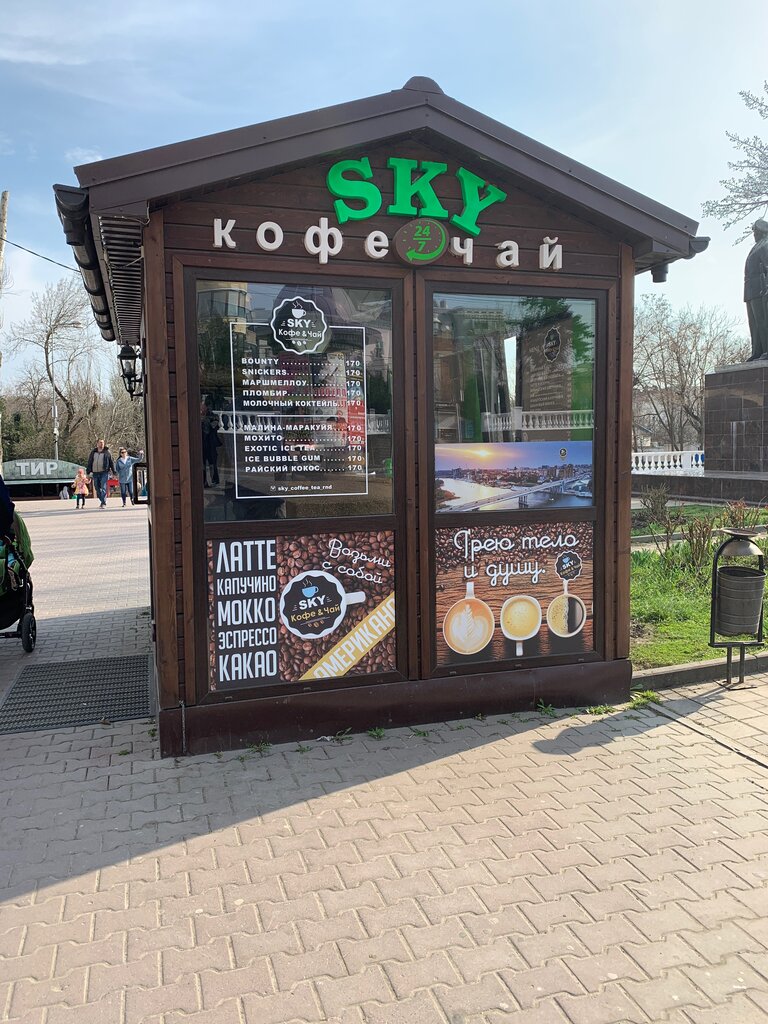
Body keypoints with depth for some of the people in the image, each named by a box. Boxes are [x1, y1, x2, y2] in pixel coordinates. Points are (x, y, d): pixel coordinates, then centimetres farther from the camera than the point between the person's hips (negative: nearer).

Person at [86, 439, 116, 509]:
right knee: (97, 488, 8)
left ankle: (103, 503, -12)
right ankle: (102, 501, 23)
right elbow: (89, 463, 15)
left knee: (103, 488, -12)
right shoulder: (93, 452, 12)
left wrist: (114, 472, 3)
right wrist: (88, 472, 9)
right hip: (95, 473, 4)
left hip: (104, 473, -4)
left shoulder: (107, 452, 4)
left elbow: (112, 462, 6)